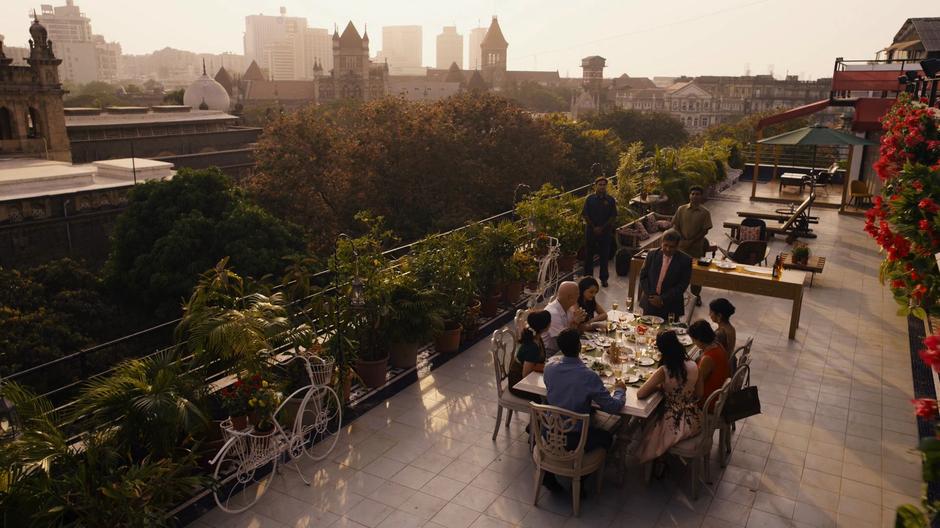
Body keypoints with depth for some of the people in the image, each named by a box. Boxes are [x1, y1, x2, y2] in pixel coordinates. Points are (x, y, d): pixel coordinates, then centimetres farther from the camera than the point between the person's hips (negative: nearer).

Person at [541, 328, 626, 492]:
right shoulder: (589, 376, -23)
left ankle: (548, 473, 28)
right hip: (575, 439, -4)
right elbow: (613, 407, -15)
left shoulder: (549, 369, -10)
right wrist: (620, 390, 6)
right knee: (606, 437, 26)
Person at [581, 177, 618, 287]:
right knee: (589, 254, 5)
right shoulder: (590, 199, -1)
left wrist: (602, 228, -10)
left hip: (605, 231, 0)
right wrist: (594, 228, -10)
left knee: (604, 255, 6)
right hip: (591, 230, 0)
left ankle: (604, 278, 17)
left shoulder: (610, 200, -1)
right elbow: (585, 215, -2)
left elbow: (613, 217, -2)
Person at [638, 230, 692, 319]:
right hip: (650, 303, 3)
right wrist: (651, 296, -8)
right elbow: (643, 276, 4)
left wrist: (663, 299, -14)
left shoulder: (685, 260, -6)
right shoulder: (652, 255, 3)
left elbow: (682, 286, -9)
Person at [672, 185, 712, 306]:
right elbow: (675, 226, 2)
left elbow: (705, 231, -7)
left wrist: (691, 242, -15)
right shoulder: (681, 209, 0)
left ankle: (697, 295, 24)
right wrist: (681, 240, -11)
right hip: (681, 246, 1)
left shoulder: (705, 213, -5)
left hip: (696, 247, -1)